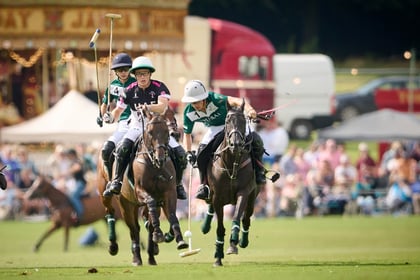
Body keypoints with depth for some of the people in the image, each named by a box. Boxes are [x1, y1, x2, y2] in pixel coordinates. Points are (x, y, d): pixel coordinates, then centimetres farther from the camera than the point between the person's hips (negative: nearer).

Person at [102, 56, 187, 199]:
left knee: (180, 154, -13)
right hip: (137, 127, 0)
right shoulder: (130, 90, -6)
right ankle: (116, 182, -22)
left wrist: (147, 108, -50)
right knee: (122, 148, -30)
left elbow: (162, 106, -30)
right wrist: (111, 117, -22)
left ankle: (178, 184, 11)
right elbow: (119, 110, 2)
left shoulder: (159, 87, -12)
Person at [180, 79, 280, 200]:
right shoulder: (189, 112, -18)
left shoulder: (214, 99, -35)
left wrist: (249, 109, -72)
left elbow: (233, 100, -54)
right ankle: (204, 185, -1)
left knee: (256, 141, -26)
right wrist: (188, 152, -17)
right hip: (215, 129, 3)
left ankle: (259, 171, -5)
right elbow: (187, 134, -3)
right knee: (202, 153, -18)